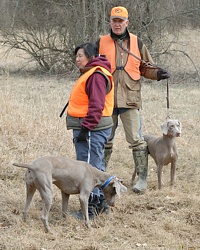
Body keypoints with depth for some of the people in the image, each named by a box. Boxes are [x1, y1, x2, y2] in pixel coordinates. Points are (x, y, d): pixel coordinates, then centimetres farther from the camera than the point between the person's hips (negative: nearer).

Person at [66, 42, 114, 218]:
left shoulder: (96, 75, -16)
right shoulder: (90, 74, 18)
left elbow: (96, 105, -23)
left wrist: (86, 128, -24)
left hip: (91, 129, -11)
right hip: (90, 128, 11)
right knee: (95, 167, 16)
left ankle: (92, 206, -4)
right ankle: (100, 203, 23)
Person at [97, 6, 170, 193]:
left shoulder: (136, 43, 6)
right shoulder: (101, 43, 5)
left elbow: (145, 68, 12)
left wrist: (157, 73, -7)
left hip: (129, 100, -1)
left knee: (136, 140, -5)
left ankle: (142, 178, -1)